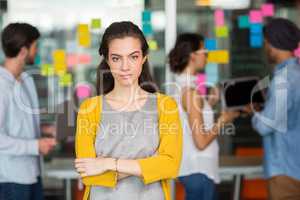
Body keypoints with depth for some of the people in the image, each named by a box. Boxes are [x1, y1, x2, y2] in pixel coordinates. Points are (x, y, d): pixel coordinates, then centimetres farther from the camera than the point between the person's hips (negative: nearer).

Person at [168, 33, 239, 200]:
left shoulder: (182, 86, 7)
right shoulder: (191, 91, -19)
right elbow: (201, 141, -20)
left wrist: (210, 103, 12)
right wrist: (222, 121, -8)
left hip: (196, 167, 9)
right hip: (198, 170, -9)